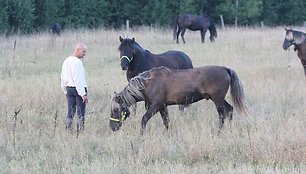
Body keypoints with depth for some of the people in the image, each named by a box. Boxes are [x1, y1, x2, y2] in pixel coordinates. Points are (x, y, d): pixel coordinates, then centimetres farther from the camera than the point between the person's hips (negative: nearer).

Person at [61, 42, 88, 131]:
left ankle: (68, 129, 9)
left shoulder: (66, 61, 10)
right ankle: (80, 129, -2)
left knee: (70, 111, 10)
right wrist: (83, 94, -21)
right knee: (81, 112, -2)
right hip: (79, 89, -8)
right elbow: (78, 80, -22)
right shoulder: (77, 62, -17)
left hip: (69, 88, 8)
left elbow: (62, 78, 17)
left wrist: (65, 91, 24)